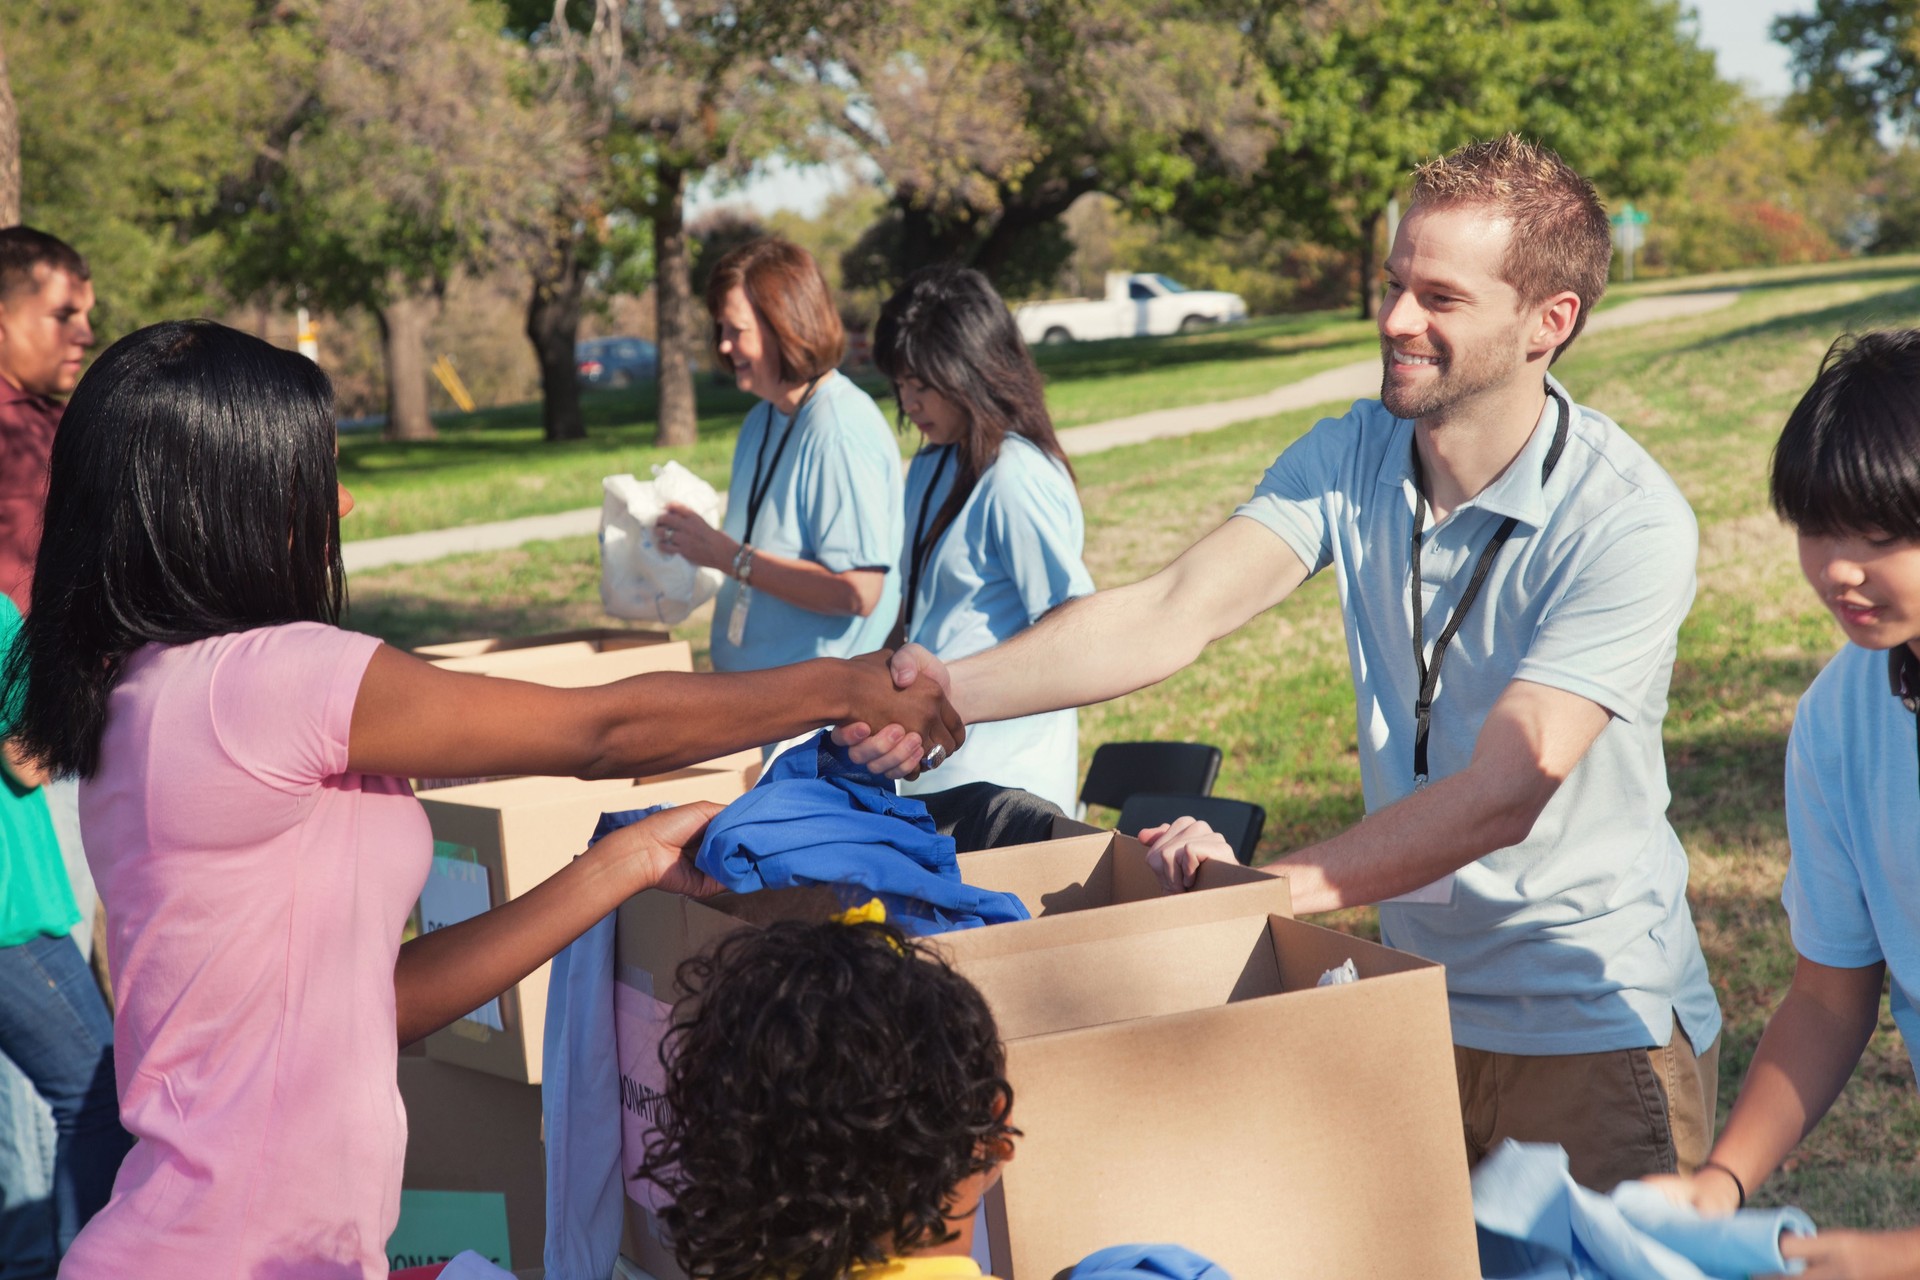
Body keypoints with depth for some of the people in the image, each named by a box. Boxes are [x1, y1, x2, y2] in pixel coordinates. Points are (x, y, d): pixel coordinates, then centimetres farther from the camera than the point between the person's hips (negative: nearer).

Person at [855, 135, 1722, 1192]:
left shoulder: (1626, 523, -21)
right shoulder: (1354, 457, -3)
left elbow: (1506, 789, -28)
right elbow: (1177, 610, -17)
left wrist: (1276, 884, -37)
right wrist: (960, 688, -33)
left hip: (1600, 1035, -5)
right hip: (1415, 1008, 5)